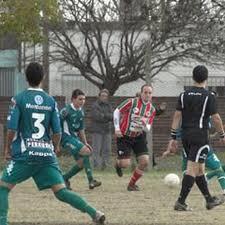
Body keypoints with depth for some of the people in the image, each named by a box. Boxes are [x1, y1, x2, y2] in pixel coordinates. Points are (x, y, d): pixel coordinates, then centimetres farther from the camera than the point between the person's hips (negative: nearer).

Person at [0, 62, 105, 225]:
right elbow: (57, 131, 6)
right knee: (61, 191, 2)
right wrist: (56, 147, 25)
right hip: (47, 154, 3)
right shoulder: (51, 101, 7)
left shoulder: (19, 99, -3)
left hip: (25, 154, -3)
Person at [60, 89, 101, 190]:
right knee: (86, 151, -23)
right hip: (67, 137, -9)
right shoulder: (66, 110, -14)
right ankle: (91, 180, -23)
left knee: (81, 163, 4)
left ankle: (64, 178, 22)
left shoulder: (81, 112, 11)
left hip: (75, 138, 9)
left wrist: (85, 143, 17)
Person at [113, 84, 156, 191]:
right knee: (125, 164, -12)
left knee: (145, 161, -9)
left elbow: (147, 129, 5)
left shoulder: (151, 109, 0)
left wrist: (145, 124, -20)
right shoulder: (132, 102, -15)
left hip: (138, 137, 5)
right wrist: (117, 128, -11)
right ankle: (118, 164, 29)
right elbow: (117, 111, -6)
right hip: (124, 137, -5)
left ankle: (132, 184, 11)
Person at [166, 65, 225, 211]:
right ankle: (180, 202, -15)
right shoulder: (209, 96, -7)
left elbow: (177, 116, 5)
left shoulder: (184, 95, 7)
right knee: (193, 169, -7)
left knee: (200, 169, 16)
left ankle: (209, 200, 26)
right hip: (200, 137, -6)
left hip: (186, 136, 6)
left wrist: (173, 138, 7)